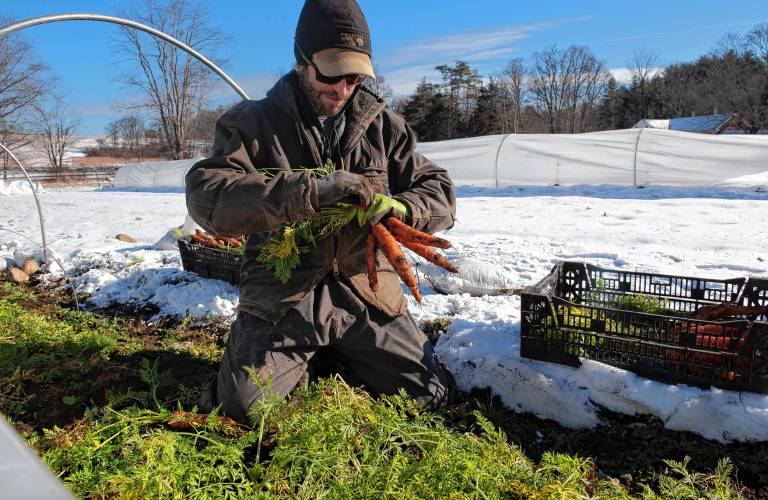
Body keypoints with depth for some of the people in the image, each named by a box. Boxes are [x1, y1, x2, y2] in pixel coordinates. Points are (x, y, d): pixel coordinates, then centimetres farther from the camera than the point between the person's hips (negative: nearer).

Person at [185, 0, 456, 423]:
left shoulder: (383, 125, 4)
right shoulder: (254, 122, -4)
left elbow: (440, 193, 4)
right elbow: (205, 195, -19)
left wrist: (398, 208, -21)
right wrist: (311, 190, -31)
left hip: (365, 290, 3)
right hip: (281, 294, -2)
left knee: (428, 396, 3)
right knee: (245, 406, -13)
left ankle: (339, 355, 28)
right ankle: (308, 356, 19)